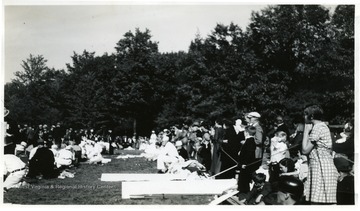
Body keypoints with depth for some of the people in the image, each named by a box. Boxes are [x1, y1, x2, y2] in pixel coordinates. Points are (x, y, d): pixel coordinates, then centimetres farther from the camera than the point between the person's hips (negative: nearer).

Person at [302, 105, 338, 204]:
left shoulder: (318, 127, -10)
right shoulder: (323, 126, 21)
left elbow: (305, 150, -11)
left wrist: (306, 131, -4)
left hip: (321, 169, -10)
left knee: (316, 202, -12)